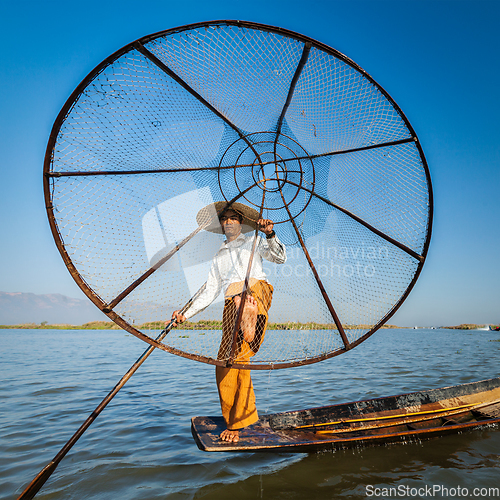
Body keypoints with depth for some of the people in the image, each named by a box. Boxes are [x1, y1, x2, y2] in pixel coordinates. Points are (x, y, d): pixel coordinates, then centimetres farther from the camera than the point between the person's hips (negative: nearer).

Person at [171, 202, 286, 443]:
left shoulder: (254, 243, 25)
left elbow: (280, 258, 8)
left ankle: (249, 332, -65)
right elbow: (209, 292, 27)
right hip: (232, 303, 1)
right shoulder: (219, 257, 32)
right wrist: (186, 314, 16)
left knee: (246, 299, -39)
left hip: (257, 289, 0)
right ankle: (235, 422, 1)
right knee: (227, 361, -7)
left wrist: (270, 235, -9)